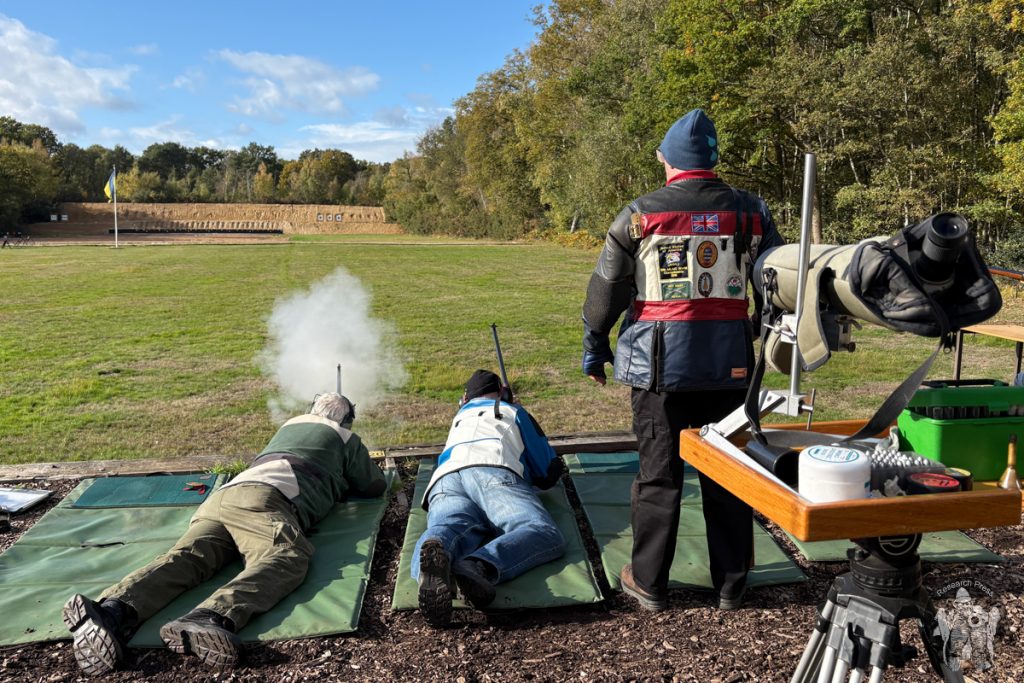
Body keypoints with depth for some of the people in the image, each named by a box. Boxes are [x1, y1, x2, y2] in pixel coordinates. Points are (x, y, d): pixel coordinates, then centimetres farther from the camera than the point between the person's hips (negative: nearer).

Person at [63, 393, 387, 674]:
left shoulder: (290, 425, 41)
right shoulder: (346, 438, 25)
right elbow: (375, 486, 33)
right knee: (284, 559, -31)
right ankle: (207, 620, -61)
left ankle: (113, 610, -48)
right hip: (262, 498, -7)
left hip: (224, 495, 7)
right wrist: (344, 479, 55)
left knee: (186, 557, -17)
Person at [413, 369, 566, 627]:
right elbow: (550, 473, 31)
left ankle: (435, 553, -65)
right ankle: (479, 566, -53)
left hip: (444, 482, 4)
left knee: (447, 529, -27)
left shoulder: (460, 416, 45)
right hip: (492, 472, -4)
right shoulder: (513, 412, 33)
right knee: (544, 532, -22)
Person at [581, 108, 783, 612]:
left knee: (658, 476, 7)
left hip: (658, 365, -2)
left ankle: (648, 583, 18)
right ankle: (731, 584, 24)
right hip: (729, 365, 2)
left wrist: (594, 350, 13)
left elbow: (605, 289, 1)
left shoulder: (640, 214, -2)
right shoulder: (750, 212, 4)